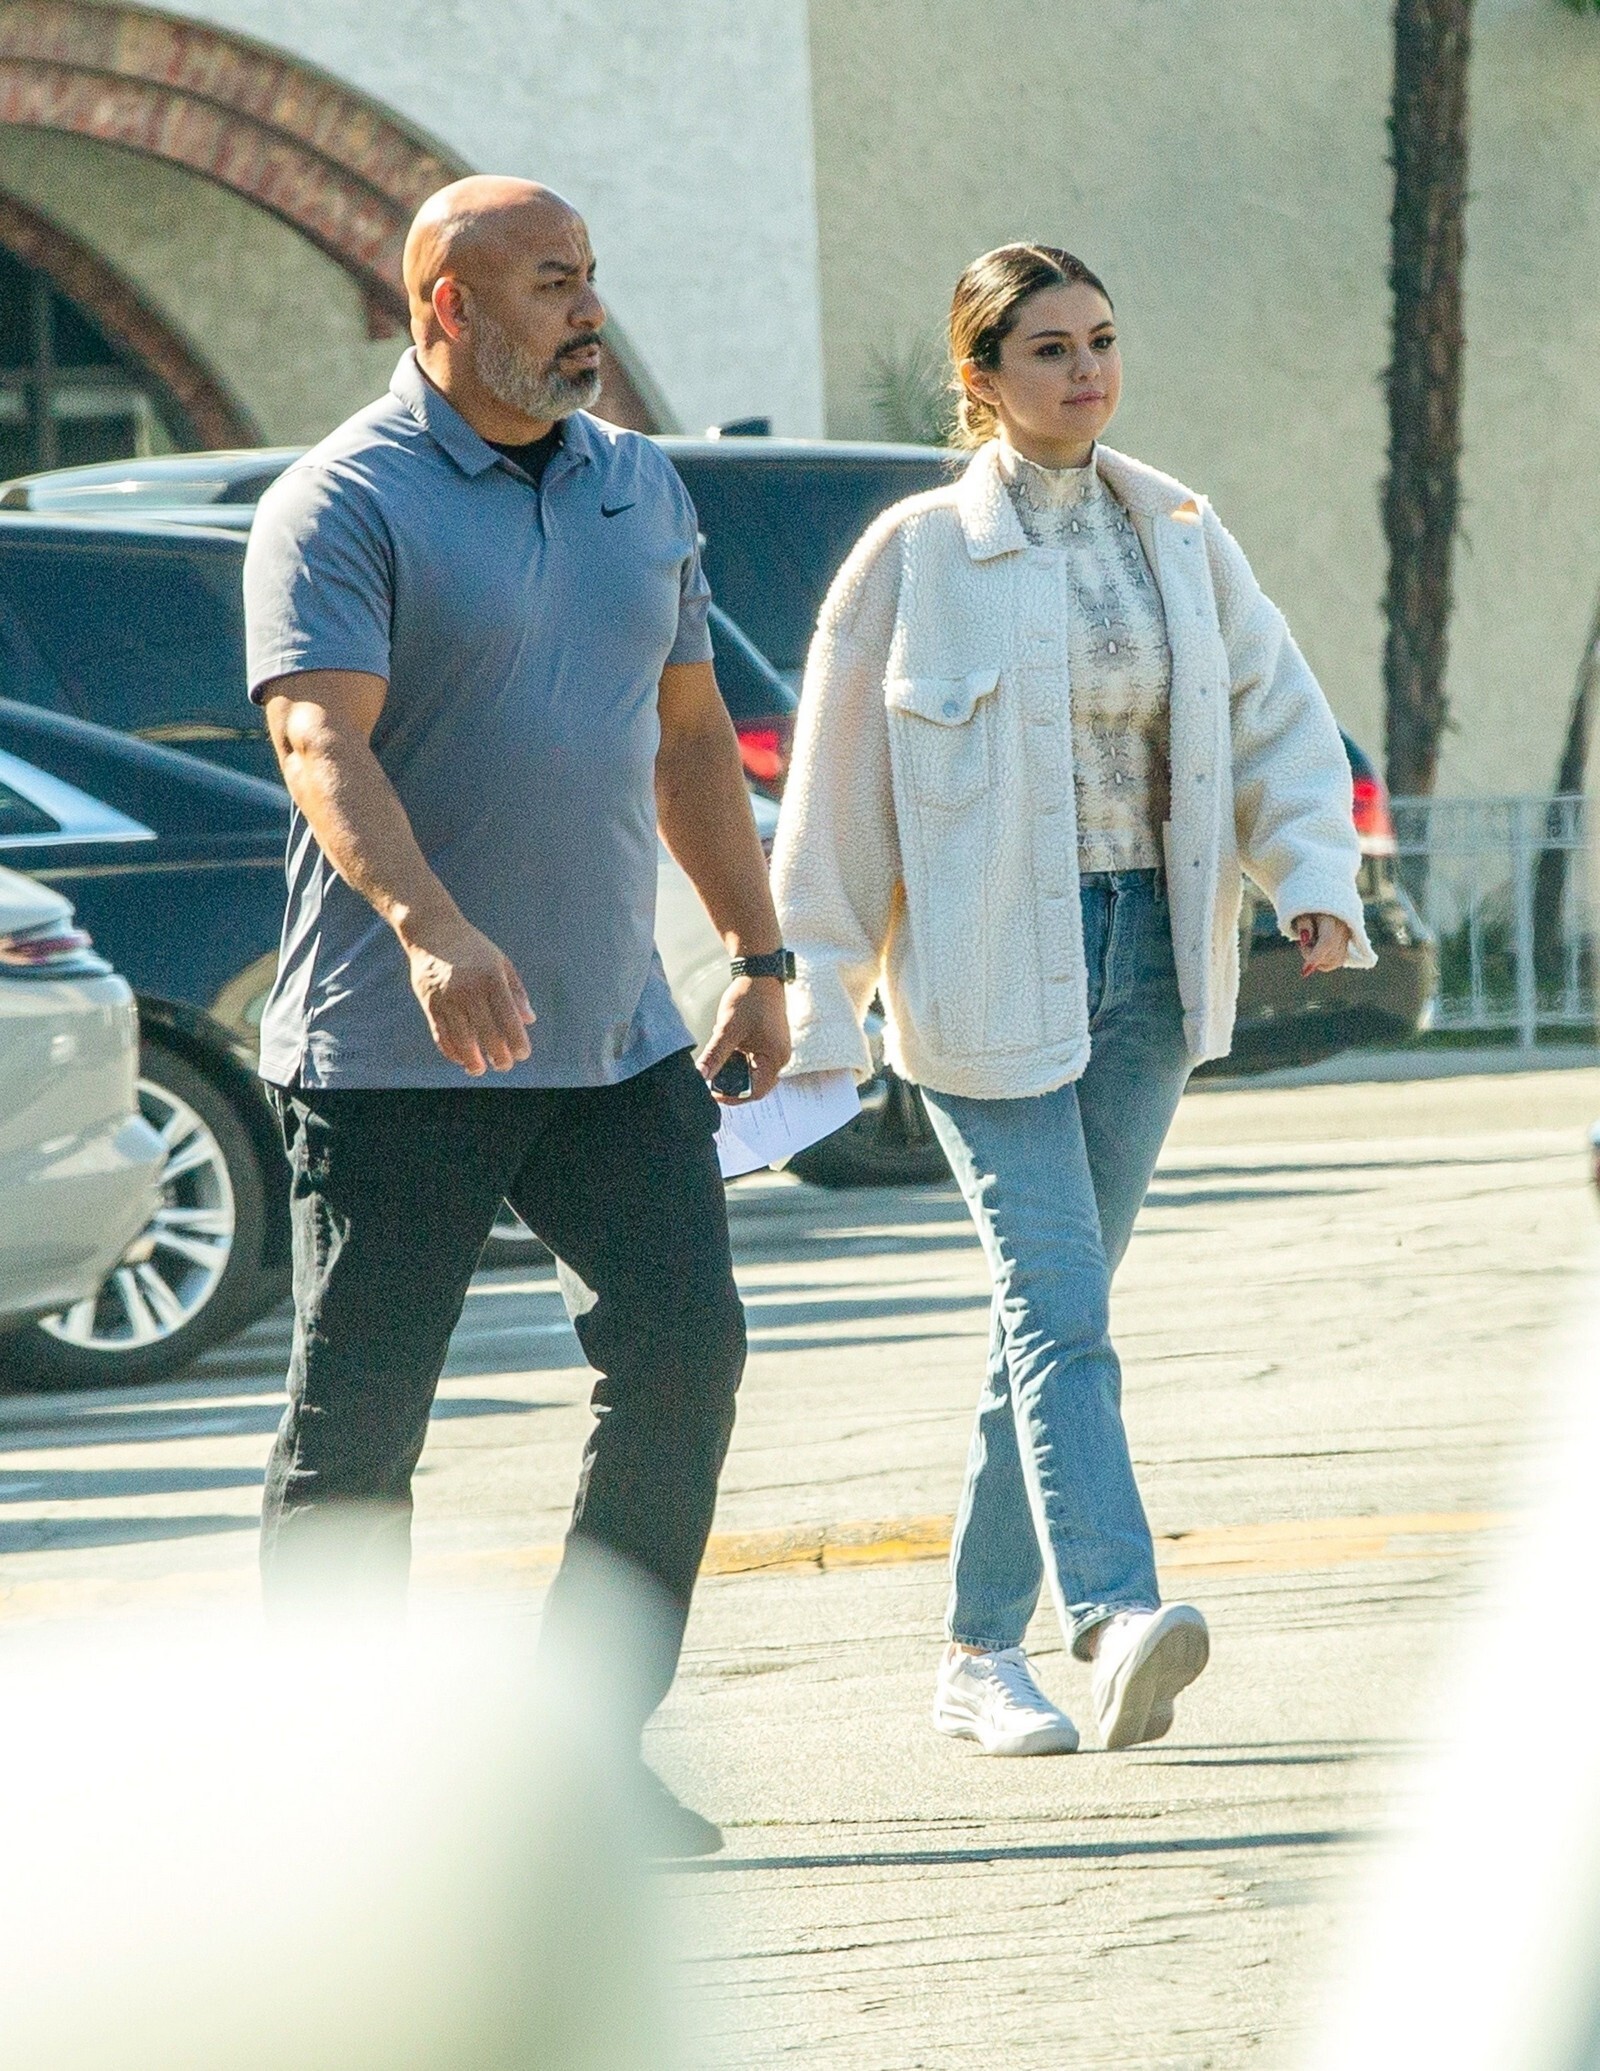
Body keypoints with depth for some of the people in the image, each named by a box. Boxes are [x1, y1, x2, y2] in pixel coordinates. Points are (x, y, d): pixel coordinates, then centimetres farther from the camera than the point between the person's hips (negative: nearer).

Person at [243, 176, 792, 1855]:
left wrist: (759, 957, 19)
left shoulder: (639, 489, 14)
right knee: (355, 1422, -3)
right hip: (388, 1062, -6)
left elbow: (690, 737, 22)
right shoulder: (342, 507, -9)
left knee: (683, 1351, -3)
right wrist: (429, 927, -38)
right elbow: (322, 742, -22)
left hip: (614, 1039, 6)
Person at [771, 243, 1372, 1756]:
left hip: (1146, 959, 5)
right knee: (1057, 1301, -17)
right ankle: (1116, 1621, -31)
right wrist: (817, 1000, -1)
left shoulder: (1179, 538, 8)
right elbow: (837, 792, 0)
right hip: (985, 975, -5)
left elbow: (1278, 720, 9)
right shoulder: (917, 554, -3)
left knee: (1055, 1306, 9)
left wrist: (1314, 874, -9)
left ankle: (982, 1653, 17)